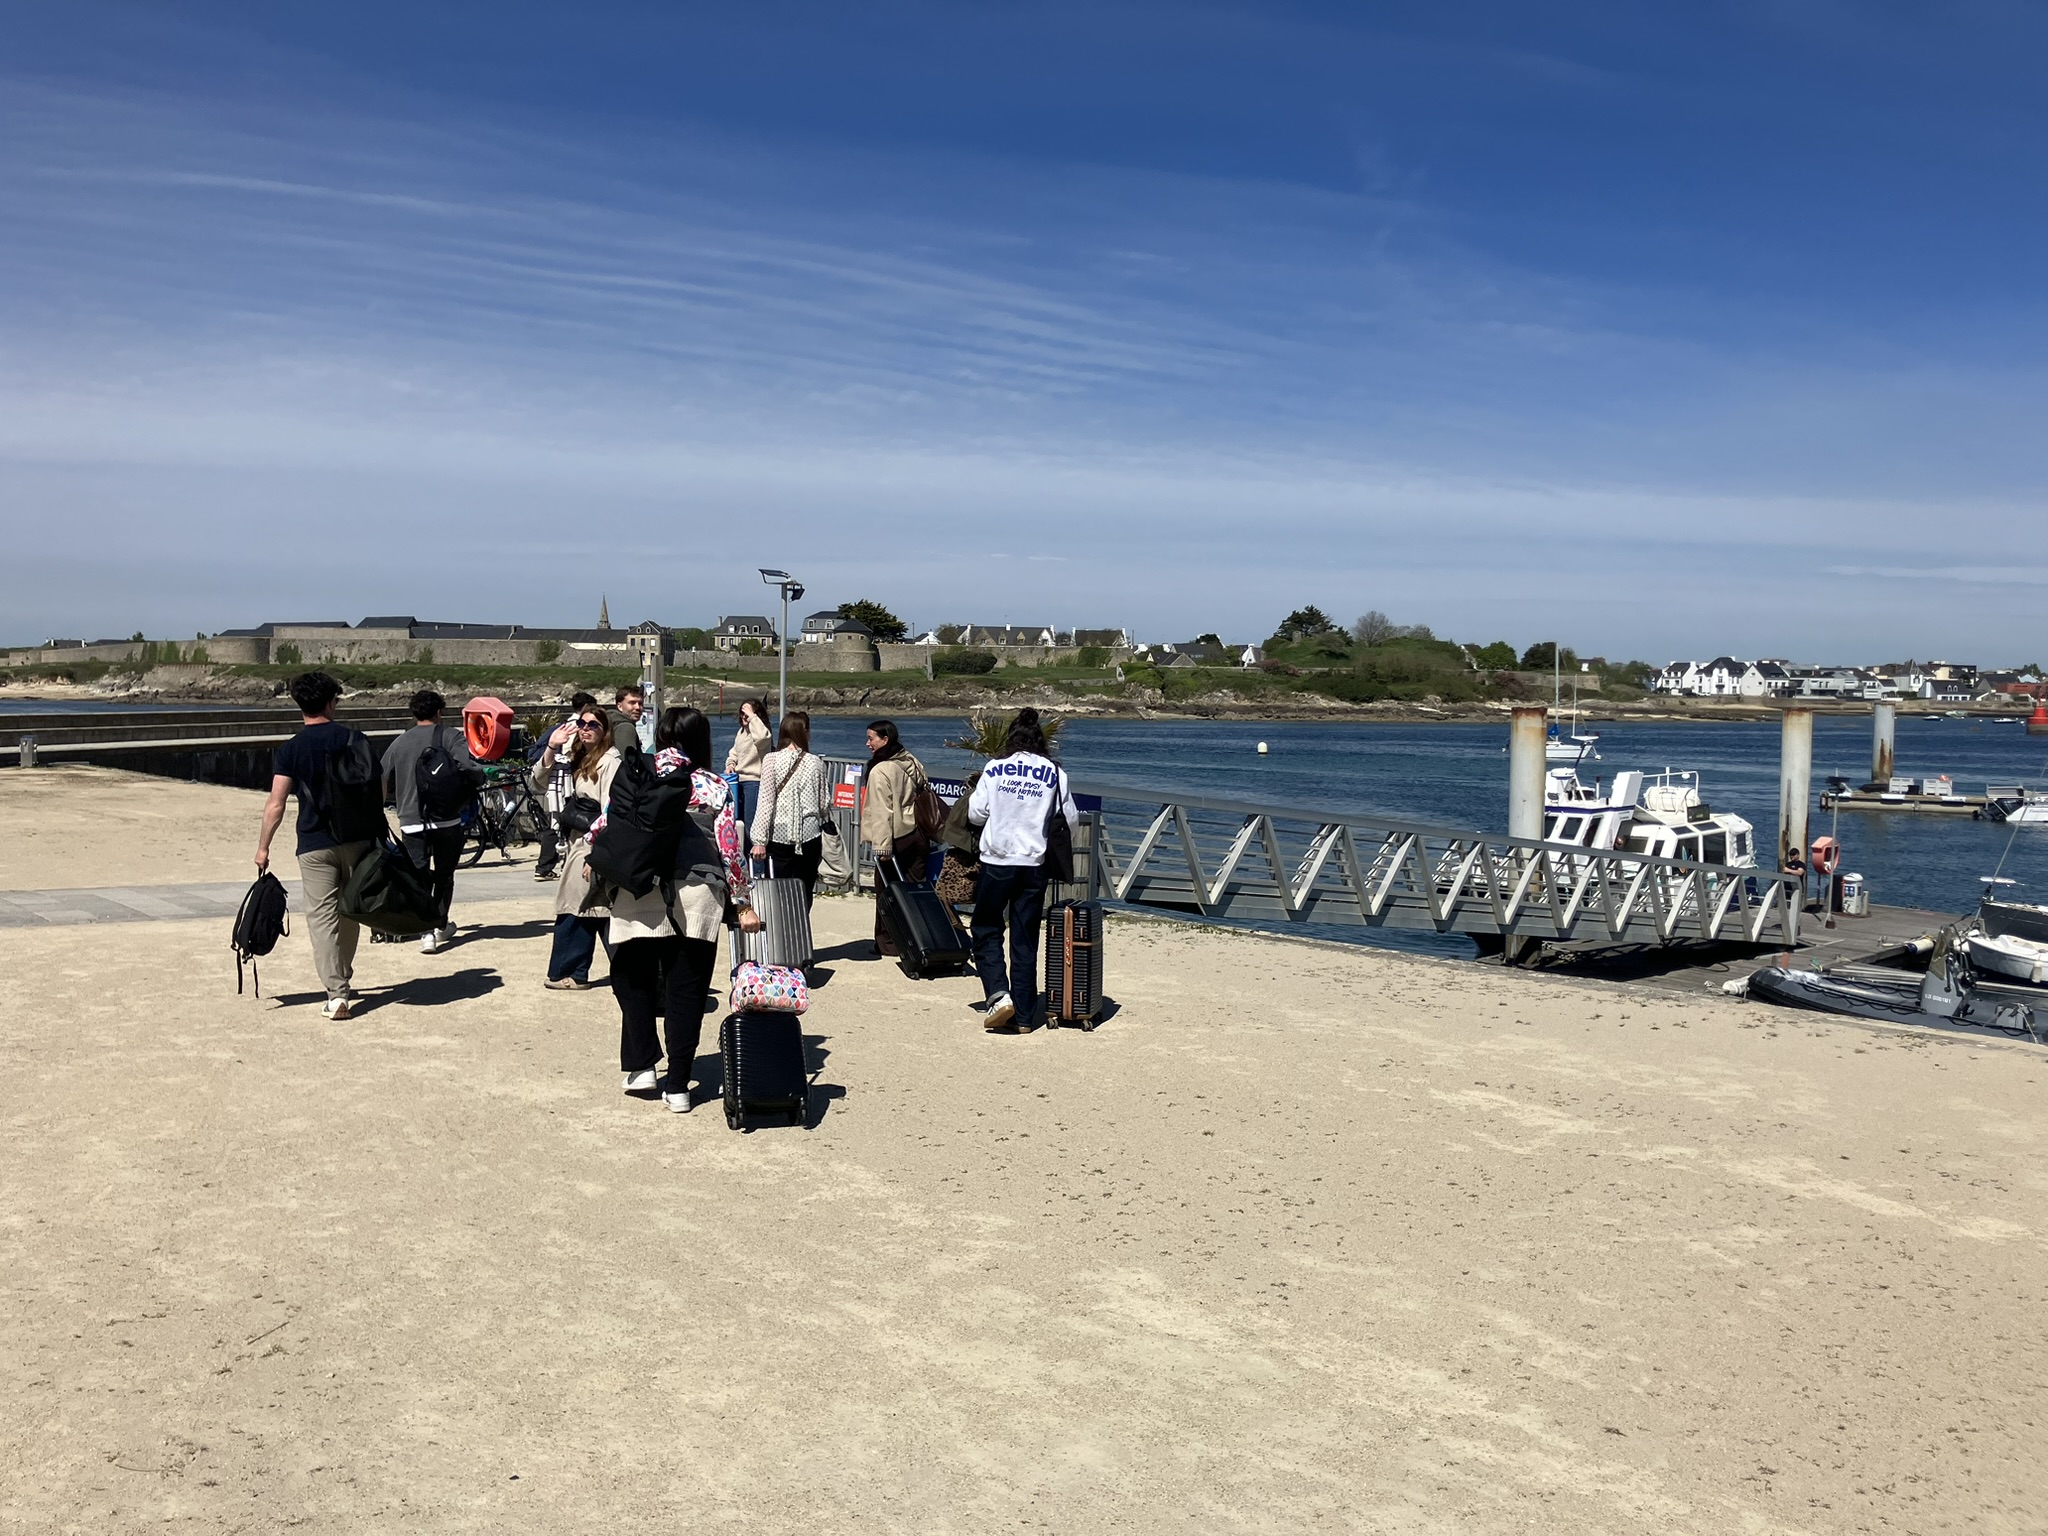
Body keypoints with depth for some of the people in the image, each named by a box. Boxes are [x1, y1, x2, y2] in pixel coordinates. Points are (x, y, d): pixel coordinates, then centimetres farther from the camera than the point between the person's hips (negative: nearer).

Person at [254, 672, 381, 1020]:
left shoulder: (290, 750, -4)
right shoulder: (354, 738, 1)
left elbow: (276, 804, -8)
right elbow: (376, 787, 4)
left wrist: (263, 847, 1)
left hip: (315, 846, -2)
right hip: (357, 840, 2)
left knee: (322, 918, -2)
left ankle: (336, 993, -12)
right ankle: (344, 981, 30)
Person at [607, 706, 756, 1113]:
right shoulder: (714, 786, 4)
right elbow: (730, 848, 1)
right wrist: (742, 902, 7)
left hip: (636, 892, 0)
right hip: (696, 895, 0)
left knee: (633, 979, 18)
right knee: (686, 990, 7)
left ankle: (641, 1066, 12)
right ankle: (677, 1086, 10)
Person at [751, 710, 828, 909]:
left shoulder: (771, 760, -4)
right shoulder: (816, 763, 1)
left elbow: (766, 802, -7)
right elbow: (822, 804, 8)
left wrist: (760, 840, -5)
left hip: (780, 835, -1)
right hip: (809, 835, 1)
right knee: (804, 894, 8)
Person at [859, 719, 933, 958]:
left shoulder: (879, 771, -14)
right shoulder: (912, 763, 9)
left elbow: (882, 812, -18)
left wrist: (882, 846, -17)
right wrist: (928, 832, 19)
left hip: (896, 839, -7)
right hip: (918, 836, 7)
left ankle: (887, 942, 12)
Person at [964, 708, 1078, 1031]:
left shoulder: (995, 769, -2)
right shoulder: (1055, 773, 1)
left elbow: (975, 814, 0)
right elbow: (1071, 821, 4)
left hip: (997, 862, -2)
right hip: (1034, 865, 2)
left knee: (986, 931, 12)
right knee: (1025, 940, 9)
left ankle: (998, 994, -8)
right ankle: (1023, 1014, 12)